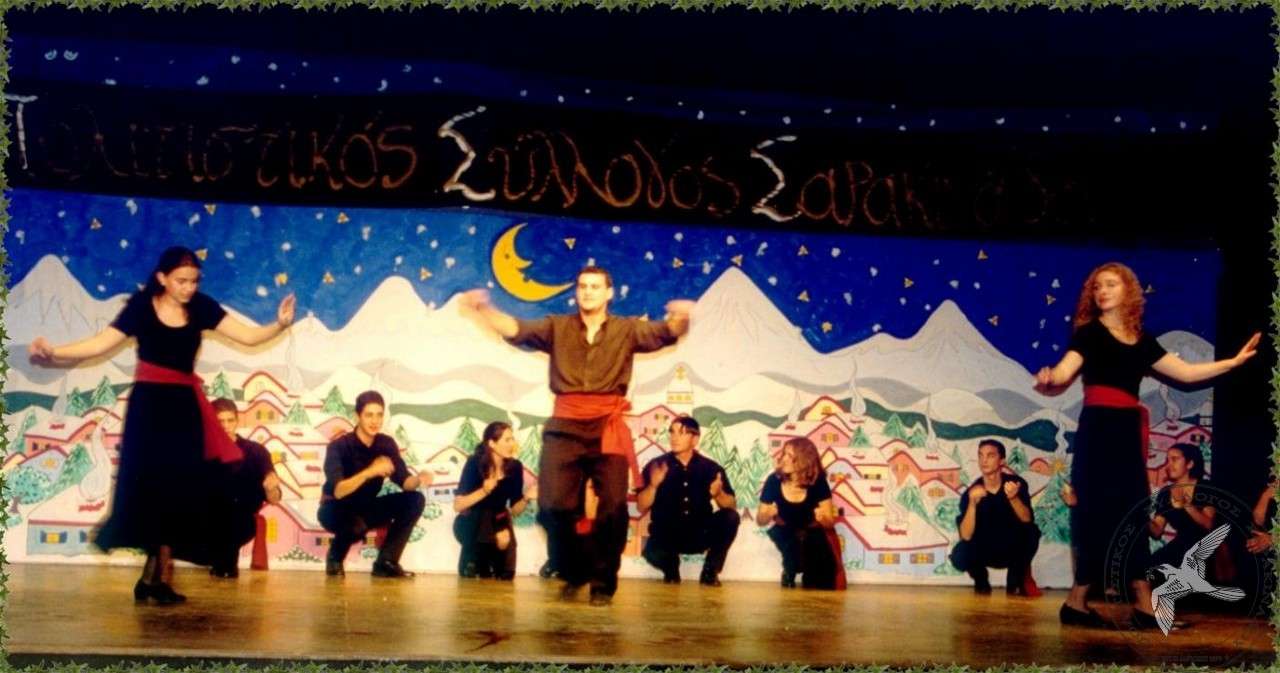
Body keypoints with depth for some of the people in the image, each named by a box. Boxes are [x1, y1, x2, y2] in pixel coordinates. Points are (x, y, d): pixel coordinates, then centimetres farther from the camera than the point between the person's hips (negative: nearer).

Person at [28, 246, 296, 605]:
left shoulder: (201, 307, 1)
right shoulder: (141, 306, -5)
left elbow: (248, 336, -4)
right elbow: (101, 343, -10)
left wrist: (279, 324, -20)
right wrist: (53, 352, -22)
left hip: (184, 406, 3)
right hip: (149, 404, -3)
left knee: (179, 488, 1)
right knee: (150, 484, -4)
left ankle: (153, 575, 10)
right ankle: (158, 575, 4)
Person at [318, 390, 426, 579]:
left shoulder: (387, 444, -7)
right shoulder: (339, 446, -22)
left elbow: (404, 481, -11)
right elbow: (338, 491, -34)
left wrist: (419, 480, -35)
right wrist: (370, 472, -47)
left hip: (366, 507, 6)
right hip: (336, 510, -6)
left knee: (414, 500, -14)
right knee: (356, 522, -40)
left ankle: (386, 562, -8)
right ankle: (335, 557, -5)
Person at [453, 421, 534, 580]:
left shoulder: (515, 467, -8)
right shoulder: (475, 463, -18)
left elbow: (514, 510, -1)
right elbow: (458, 505, -21)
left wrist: (526, 498, -22)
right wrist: (484, 490, -33)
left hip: (498, 521, 3)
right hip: (470, 522, -3)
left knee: (506, 573, -16)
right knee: (501, 538, -33)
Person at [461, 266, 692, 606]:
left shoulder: (627, 329, 9)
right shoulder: (557, 326, 13)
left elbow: (664, 333, -7)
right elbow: (516, 330, -1)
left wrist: (680, 318, -31)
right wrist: (484, 309, -20)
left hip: (608, 427, -1)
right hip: (565, 426, 1)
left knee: (613, 506, -6)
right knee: (555, 504, -5)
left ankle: (603, 581, 13)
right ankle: (574, 572, 20)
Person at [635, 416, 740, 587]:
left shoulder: (711, 468, -2)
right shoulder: (656, 466, -5)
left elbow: (732, 506, -4)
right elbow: (641, 508, -7)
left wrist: (718, 494, -26)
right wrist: (653, 485, -25)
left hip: (701, 534, 2)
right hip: (667, 535, -1)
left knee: (730, 518, -24)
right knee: (652, 553, -33)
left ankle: (710, 571, -2)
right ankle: (671, 568, 8)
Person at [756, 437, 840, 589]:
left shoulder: (817, 482, -16)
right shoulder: (774, 480, -16)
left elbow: (830, 521, -11)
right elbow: (760, 520, -6)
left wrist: (822, 518, -35)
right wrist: (769, 514, -30)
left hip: (811, 533, 0)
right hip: (785, 532, 0)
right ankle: (789, 573, -3)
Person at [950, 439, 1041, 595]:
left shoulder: (1017, 483, -15)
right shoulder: (970, 493, -18)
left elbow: (1027, 520, -27)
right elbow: (966, 536, -26)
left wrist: (1013, 498, -46)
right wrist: (973, 503, -40)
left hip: (1013, 551, 1)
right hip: (984, 551, -1)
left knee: (1031, 532, -30)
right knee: (959, 557, -31)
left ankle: (1015, 581, -3)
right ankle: (981, 581, 7)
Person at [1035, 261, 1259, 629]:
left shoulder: (1141, 340, 15)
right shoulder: (1089, 333, -1)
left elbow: (1185, 372, 19)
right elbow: (1064, 372, -16)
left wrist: (1234, 361, 19)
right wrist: (1048, 380, -39)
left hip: (1128, 429, 6)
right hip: (1098, 427, -6)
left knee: (1132, 512, 6)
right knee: (1101, 512, -9)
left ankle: (1144, 606, 9)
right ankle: (1077, 602, -3)